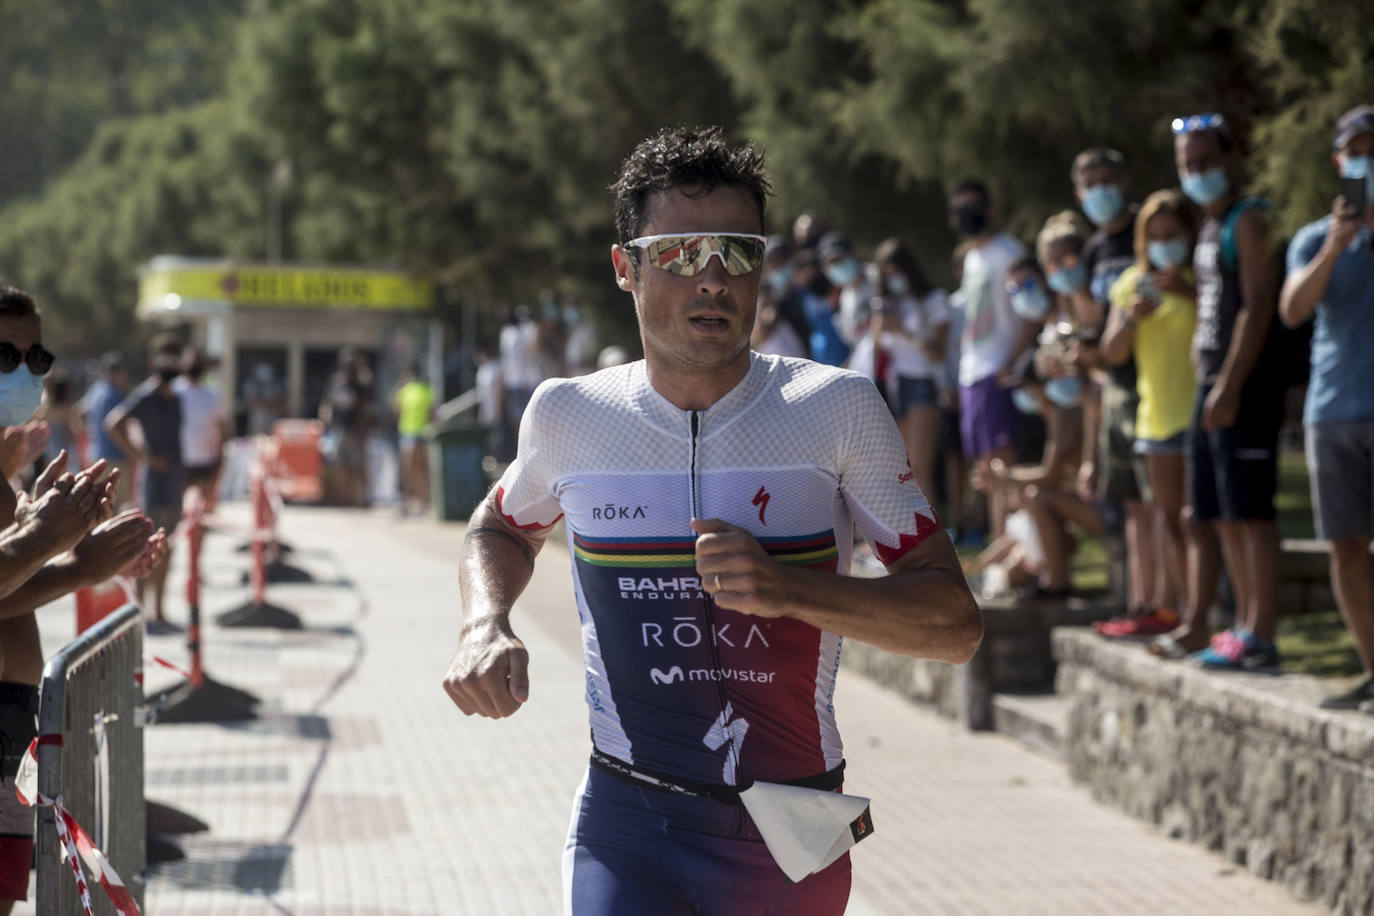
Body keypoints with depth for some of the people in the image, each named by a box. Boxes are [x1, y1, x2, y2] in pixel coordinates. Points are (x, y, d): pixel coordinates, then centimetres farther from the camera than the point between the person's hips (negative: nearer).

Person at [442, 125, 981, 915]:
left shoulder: (838, 410, -5)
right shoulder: (569, 415, 0)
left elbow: (955, 625, -8)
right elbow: (503, 528, 23)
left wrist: (791, 588, -24)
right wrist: (485, 628, 1)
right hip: (628, 828, 0)